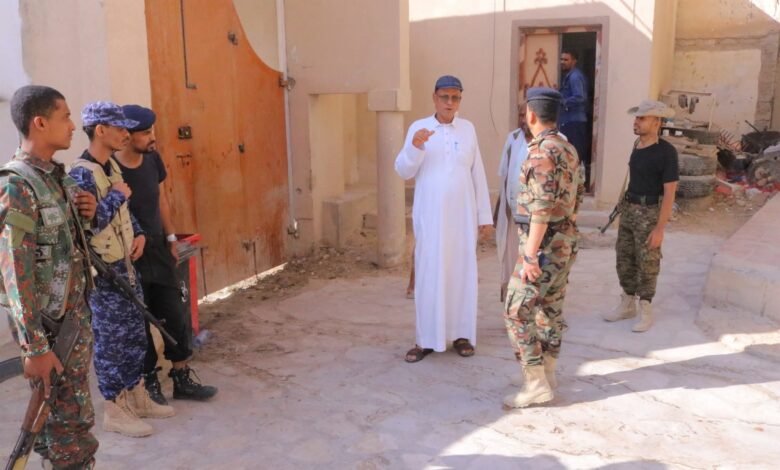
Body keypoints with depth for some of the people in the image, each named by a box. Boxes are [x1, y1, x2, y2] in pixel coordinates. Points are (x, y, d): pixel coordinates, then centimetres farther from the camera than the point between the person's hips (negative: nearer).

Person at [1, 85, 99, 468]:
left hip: (76, 313, 8)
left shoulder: (56, 175, 7)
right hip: (50, 322, -8)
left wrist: (85, 215, -1)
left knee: (74, 414, 19)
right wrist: (35, 347, -21)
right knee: (70, 420, 4)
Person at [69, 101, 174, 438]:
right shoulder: (82, 174, -19)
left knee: (135, 335, 16)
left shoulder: (111, 167, 9)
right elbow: (88, 224, -27)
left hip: (126, 265, 9)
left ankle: (137, 398, 31)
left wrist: (139, 234, 4)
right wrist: (117, 195, -17)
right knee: (110, 341, 2)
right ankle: (114, 412, 16)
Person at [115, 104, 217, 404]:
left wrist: (171, 239, 14)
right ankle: (148, 382, 23)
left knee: (174, 316, 10)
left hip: (158, 249, 6)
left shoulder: (152, 159, 1)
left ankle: (182, 379, 23)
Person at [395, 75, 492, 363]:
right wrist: (414, 146, -22)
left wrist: (485, 215, 6)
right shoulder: (418, 128, 2)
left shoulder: (468, 129, 8)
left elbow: (478, 174, 8)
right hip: (429, 216, -1)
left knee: (462, 273, 6)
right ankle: (426, 339, 9)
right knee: (428, 275, 1)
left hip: (462, 216, 2)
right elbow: (404, 172, -3)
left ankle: (462, 334, 17)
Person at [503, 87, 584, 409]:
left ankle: (536, 385, -1)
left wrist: (530, 254, -24)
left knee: (517, 313, -5)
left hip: (544, 245, -10)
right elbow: (576, 197, 19)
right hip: (565, 242, 10)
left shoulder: (542, 152, -19)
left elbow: (542, 207, -25)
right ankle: (547, 375, 24)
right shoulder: (569, 150, 11)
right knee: (551, 309, 15)